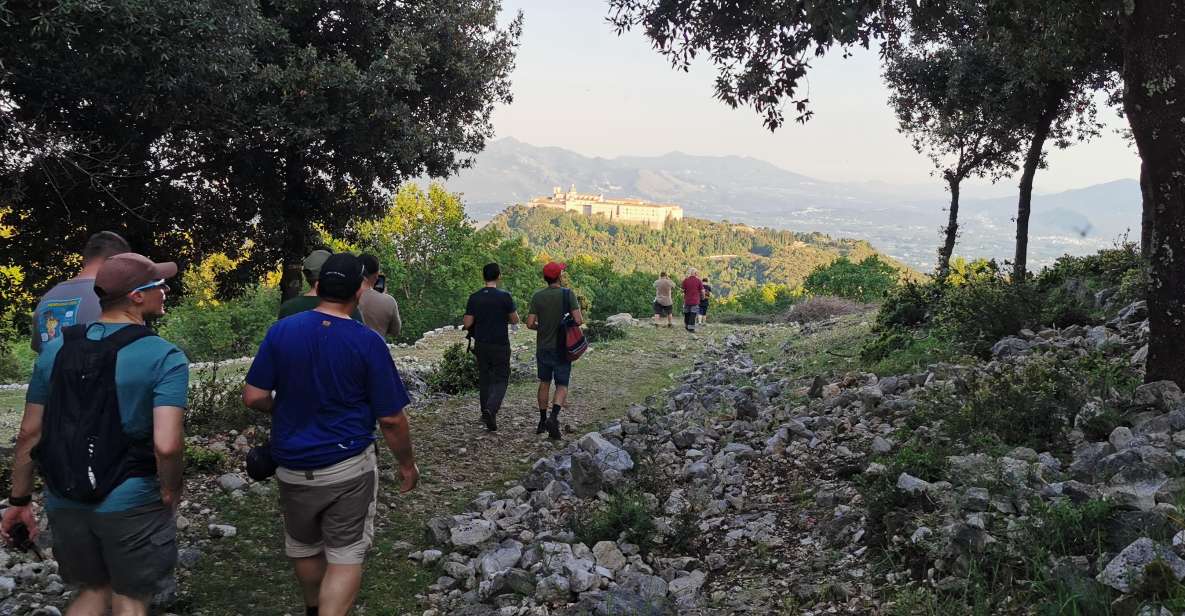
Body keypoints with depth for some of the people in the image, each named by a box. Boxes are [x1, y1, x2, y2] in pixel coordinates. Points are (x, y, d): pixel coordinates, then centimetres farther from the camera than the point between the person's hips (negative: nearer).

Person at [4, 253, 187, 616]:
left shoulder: (56, 349, 2)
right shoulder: (164, 359, -14)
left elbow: (29, 434, 5)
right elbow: (166, 445, -24)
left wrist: (19, 501, 14)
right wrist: (171, 492, -6)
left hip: (64, 504, 5)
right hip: (131, 504, -5)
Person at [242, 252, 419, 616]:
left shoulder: (280, 331, -6)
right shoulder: (368, 343, -14)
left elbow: (253, 397, -4)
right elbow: (391, 419, -11)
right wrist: (407, 464, 4)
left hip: (292, 466, 4)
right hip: (348, 468, -4)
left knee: (304, 546, 24)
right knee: (346, 555, 6)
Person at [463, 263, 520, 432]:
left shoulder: (474, 298, -2)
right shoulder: (504, 296, -11)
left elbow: (467, 324, -3)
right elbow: (515, 320, -4)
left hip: (481, 345, 4)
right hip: (500, 346, -3)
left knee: (484, 379, 16)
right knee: (501, 379, 3)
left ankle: (486, 414, 21)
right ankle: (491, 409, -19)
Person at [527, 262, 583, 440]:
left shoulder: (537, 296, -3)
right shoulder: (567, 294, -11)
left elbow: (530, 324, -5)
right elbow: (578, 320, -17)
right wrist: (580, 320, 6)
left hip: (543, 347, 3)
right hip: (562, 348, -3)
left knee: (544, 383, 18)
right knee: (562, 385, 2)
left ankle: (542, 421, 24)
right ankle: (554, 416, -21)